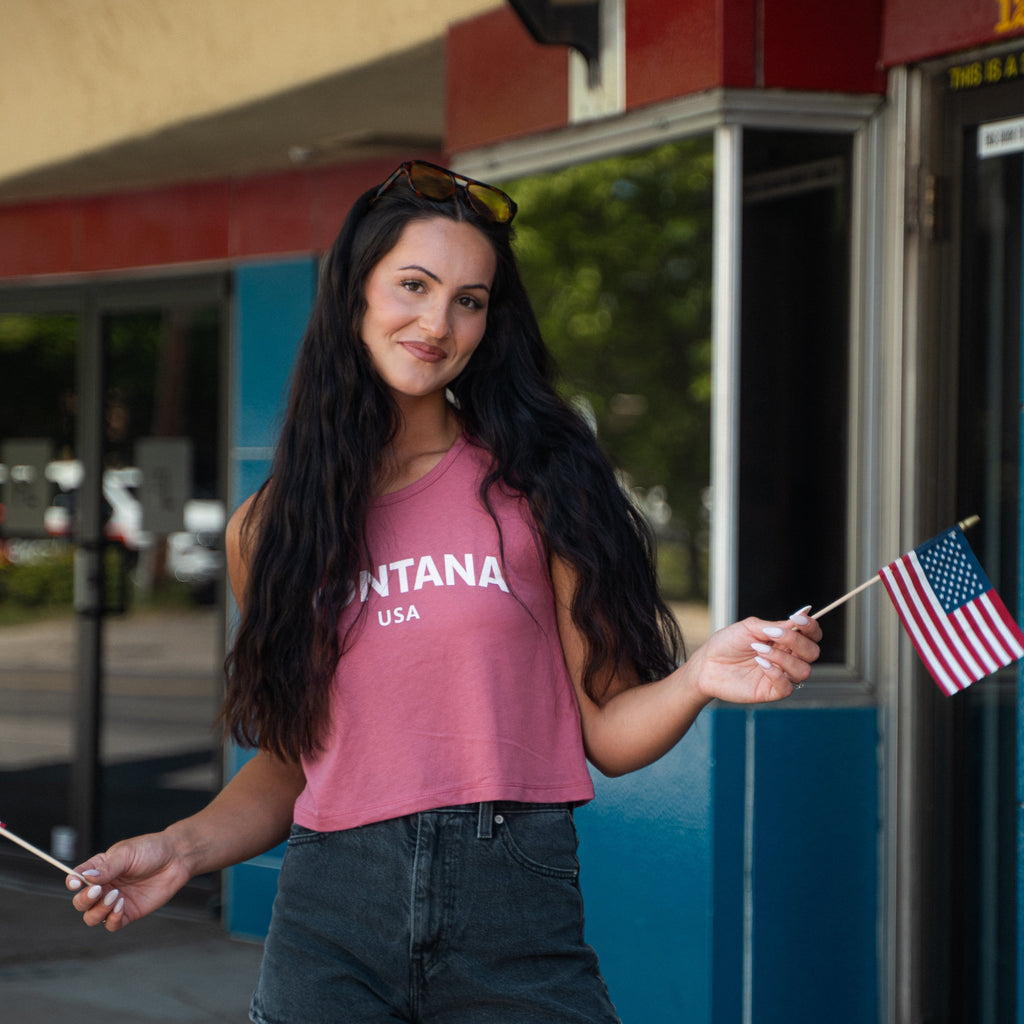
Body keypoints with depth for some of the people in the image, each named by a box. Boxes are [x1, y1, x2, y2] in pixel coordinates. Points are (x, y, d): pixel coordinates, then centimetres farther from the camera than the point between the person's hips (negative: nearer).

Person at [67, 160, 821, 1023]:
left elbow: (607, 735, -1)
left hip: (515, 918, -1)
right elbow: (291, 759, 13)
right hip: (332, 918, 2)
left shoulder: (536, 486, 1)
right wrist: (185, 847, -1)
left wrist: (697, 678, -19)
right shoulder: (270, 531, 7)